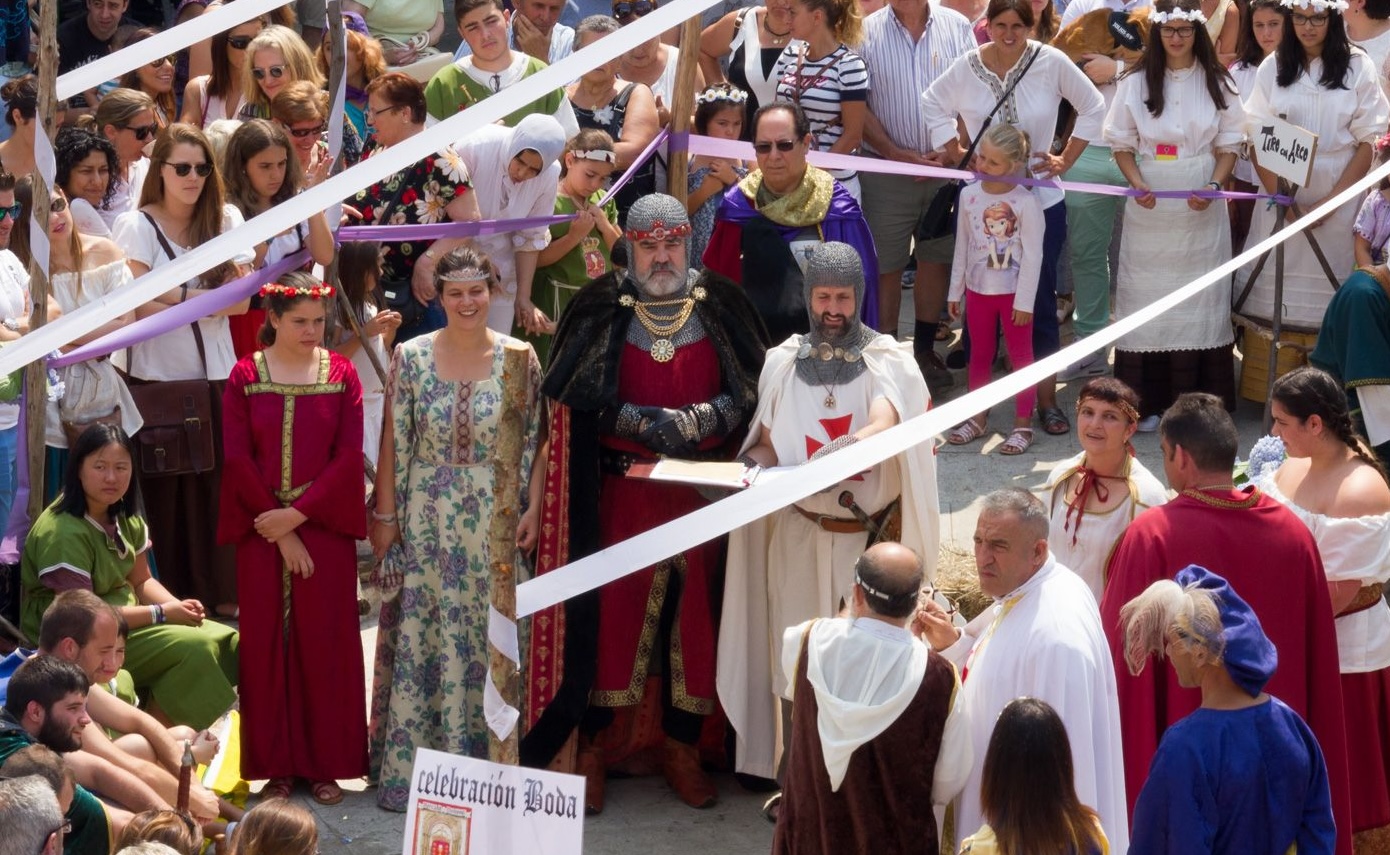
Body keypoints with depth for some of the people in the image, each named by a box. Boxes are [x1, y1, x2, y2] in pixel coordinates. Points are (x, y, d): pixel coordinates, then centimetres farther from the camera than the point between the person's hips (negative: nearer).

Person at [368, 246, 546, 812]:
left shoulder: (520, 359, 0)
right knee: (418, 639, 1)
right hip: (425, 524, 0)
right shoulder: (411, 357, 0)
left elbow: (536, 441, 3)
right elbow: (392, 441, 1)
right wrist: (384, 515, -1)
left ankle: (479, 763, 14)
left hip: (494, 526, 0)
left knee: (487, 638, 4)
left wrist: (533, 508, -5)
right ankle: (408, 768, 8)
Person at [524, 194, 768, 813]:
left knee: (695, 611, 5)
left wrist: (702, 419, -15)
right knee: (612, 608, -1)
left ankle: (681, 744, 18)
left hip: (705, 489, 1)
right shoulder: (600, 308, 0)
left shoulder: (721, 304, 3)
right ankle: (594, 743, 10)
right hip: (623, 488, -1)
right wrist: (645, 422, -16)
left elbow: (751, 388, 1)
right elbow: (576, 394, -6)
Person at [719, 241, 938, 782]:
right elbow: (766, 442, 11)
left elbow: (881, 429, -25)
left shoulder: (888, 362, -6)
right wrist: (756, 466, -13)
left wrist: (819, 463, -43)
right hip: (800, 537, 2)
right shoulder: (783, 362, 5)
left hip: (870, 538, -2)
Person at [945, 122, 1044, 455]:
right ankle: (978, 418, 28)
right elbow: (962, 247, 7)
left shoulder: (1025, 202, -15)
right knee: (980, 355, 16)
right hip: (978, 290, 5)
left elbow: (1032, 254, -13)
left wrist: (1024, 300, -14)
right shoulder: (969, 196, -1)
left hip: (1013, 292, -5)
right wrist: (956, 290, 10)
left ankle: (1023, 424, 12)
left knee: (1020, 356, 6)